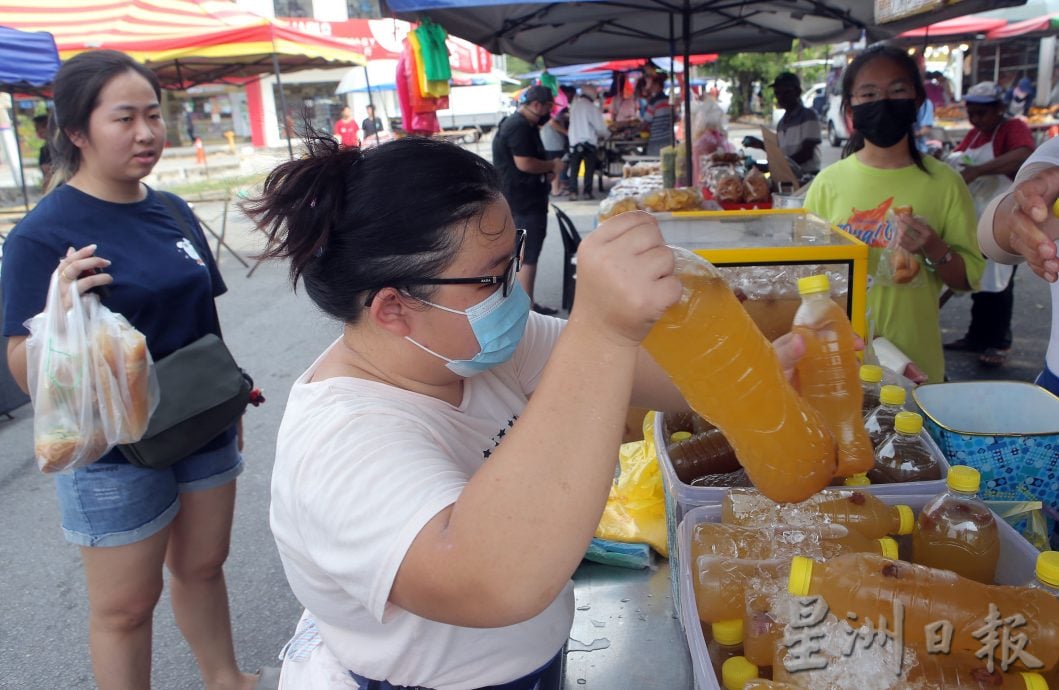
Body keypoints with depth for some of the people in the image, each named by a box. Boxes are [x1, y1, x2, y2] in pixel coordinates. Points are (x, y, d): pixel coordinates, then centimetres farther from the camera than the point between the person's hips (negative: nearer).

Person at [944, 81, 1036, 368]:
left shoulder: (1013, 128, -10)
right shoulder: (974, 133, 14)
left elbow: (1023, 156, -30)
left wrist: (977, 170, -37)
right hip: (974, 220, 7)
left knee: (997, 283, -4)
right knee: (978, 282, 12)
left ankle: (998, 344, 5)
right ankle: (976, 337, 21)